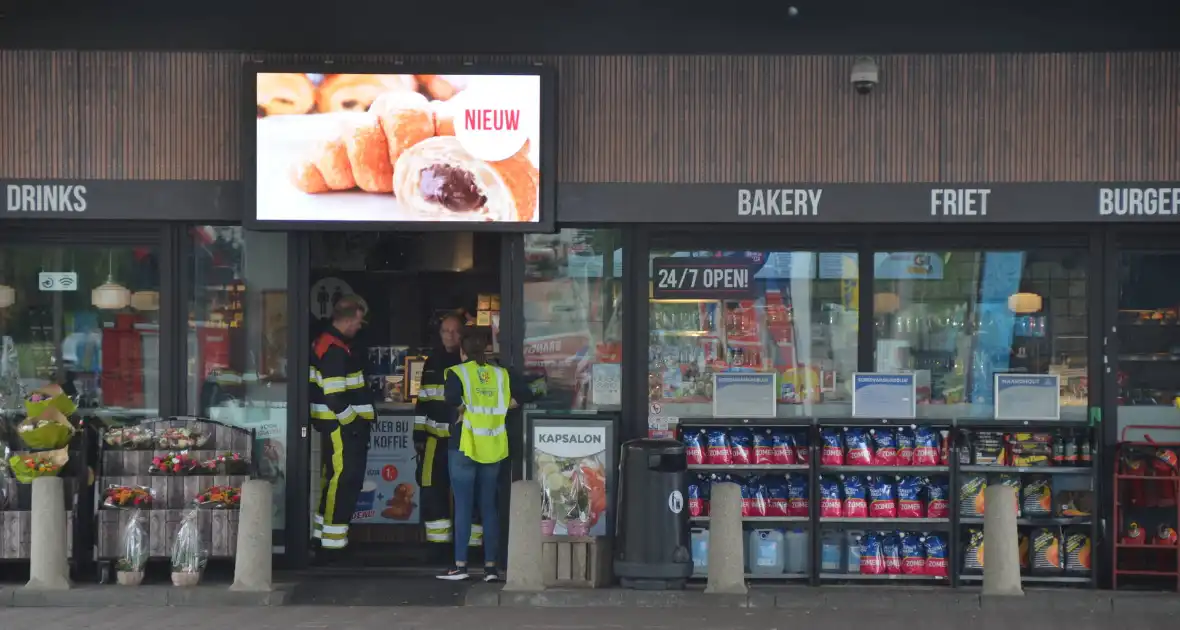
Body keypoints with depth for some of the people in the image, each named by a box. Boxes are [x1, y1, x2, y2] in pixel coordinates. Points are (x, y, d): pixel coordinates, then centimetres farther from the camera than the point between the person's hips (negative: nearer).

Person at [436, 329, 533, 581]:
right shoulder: (501, 374, 8)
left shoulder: (457, 372, -6)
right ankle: (490, 566, 8)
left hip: (464, 447, -4)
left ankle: (460, 565, 1)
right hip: (493, 449, 4)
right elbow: (525, 394, 1)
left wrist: (462, 409, -8)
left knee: (463, 507, 1)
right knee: (489, 507, 9)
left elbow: (452, 397, -26)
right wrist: (498, 408, 5)